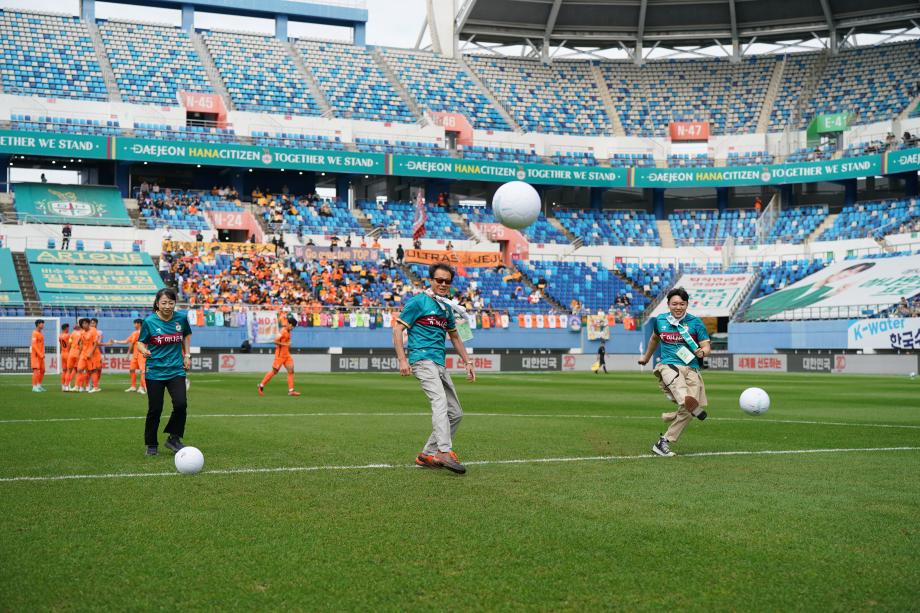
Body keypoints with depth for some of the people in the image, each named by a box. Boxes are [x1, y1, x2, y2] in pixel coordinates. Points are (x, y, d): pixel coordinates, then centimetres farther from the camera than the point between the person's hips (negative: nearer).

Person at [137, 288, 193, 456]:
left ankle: (174, 439, 6)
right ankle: (151, 444, 19)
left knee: (181, 404, -14)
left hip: (176, 370, 2)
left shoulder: (181, 317, -1)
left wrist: (187, 355, 11)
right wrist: (144, 350, -21)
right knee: (155, 410, 1)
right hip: (155, 371, -2)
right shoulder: (149, 321, -8)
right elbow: (141, 342, 1)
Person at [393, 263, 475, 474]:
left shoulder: (447, 308, 20)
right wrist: (402, 360, -15)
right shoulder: (418, 302, -1)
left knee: (455, 413, 7)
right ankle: (445, 453, -40)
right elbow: (397, 329, -5)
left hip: (440, 364, 8)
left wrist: (467, 362, 24)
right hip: (422, 359, -8)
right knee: (440, 401, -28)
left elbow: (454, 337, 31)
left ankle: (428, 454, 15)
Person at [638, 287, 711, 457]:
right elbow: (654, 338, 32)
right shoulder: (660, 320, 11)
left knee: (686, 411, -11)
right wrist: (647, 357, 46)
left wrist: (702, 352, -21)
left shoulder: (696, 322, 5)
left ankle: (664, 442, 5)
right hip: (668, 365, 0)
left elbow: (706, 346, 3)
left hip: (691, 369, 1)